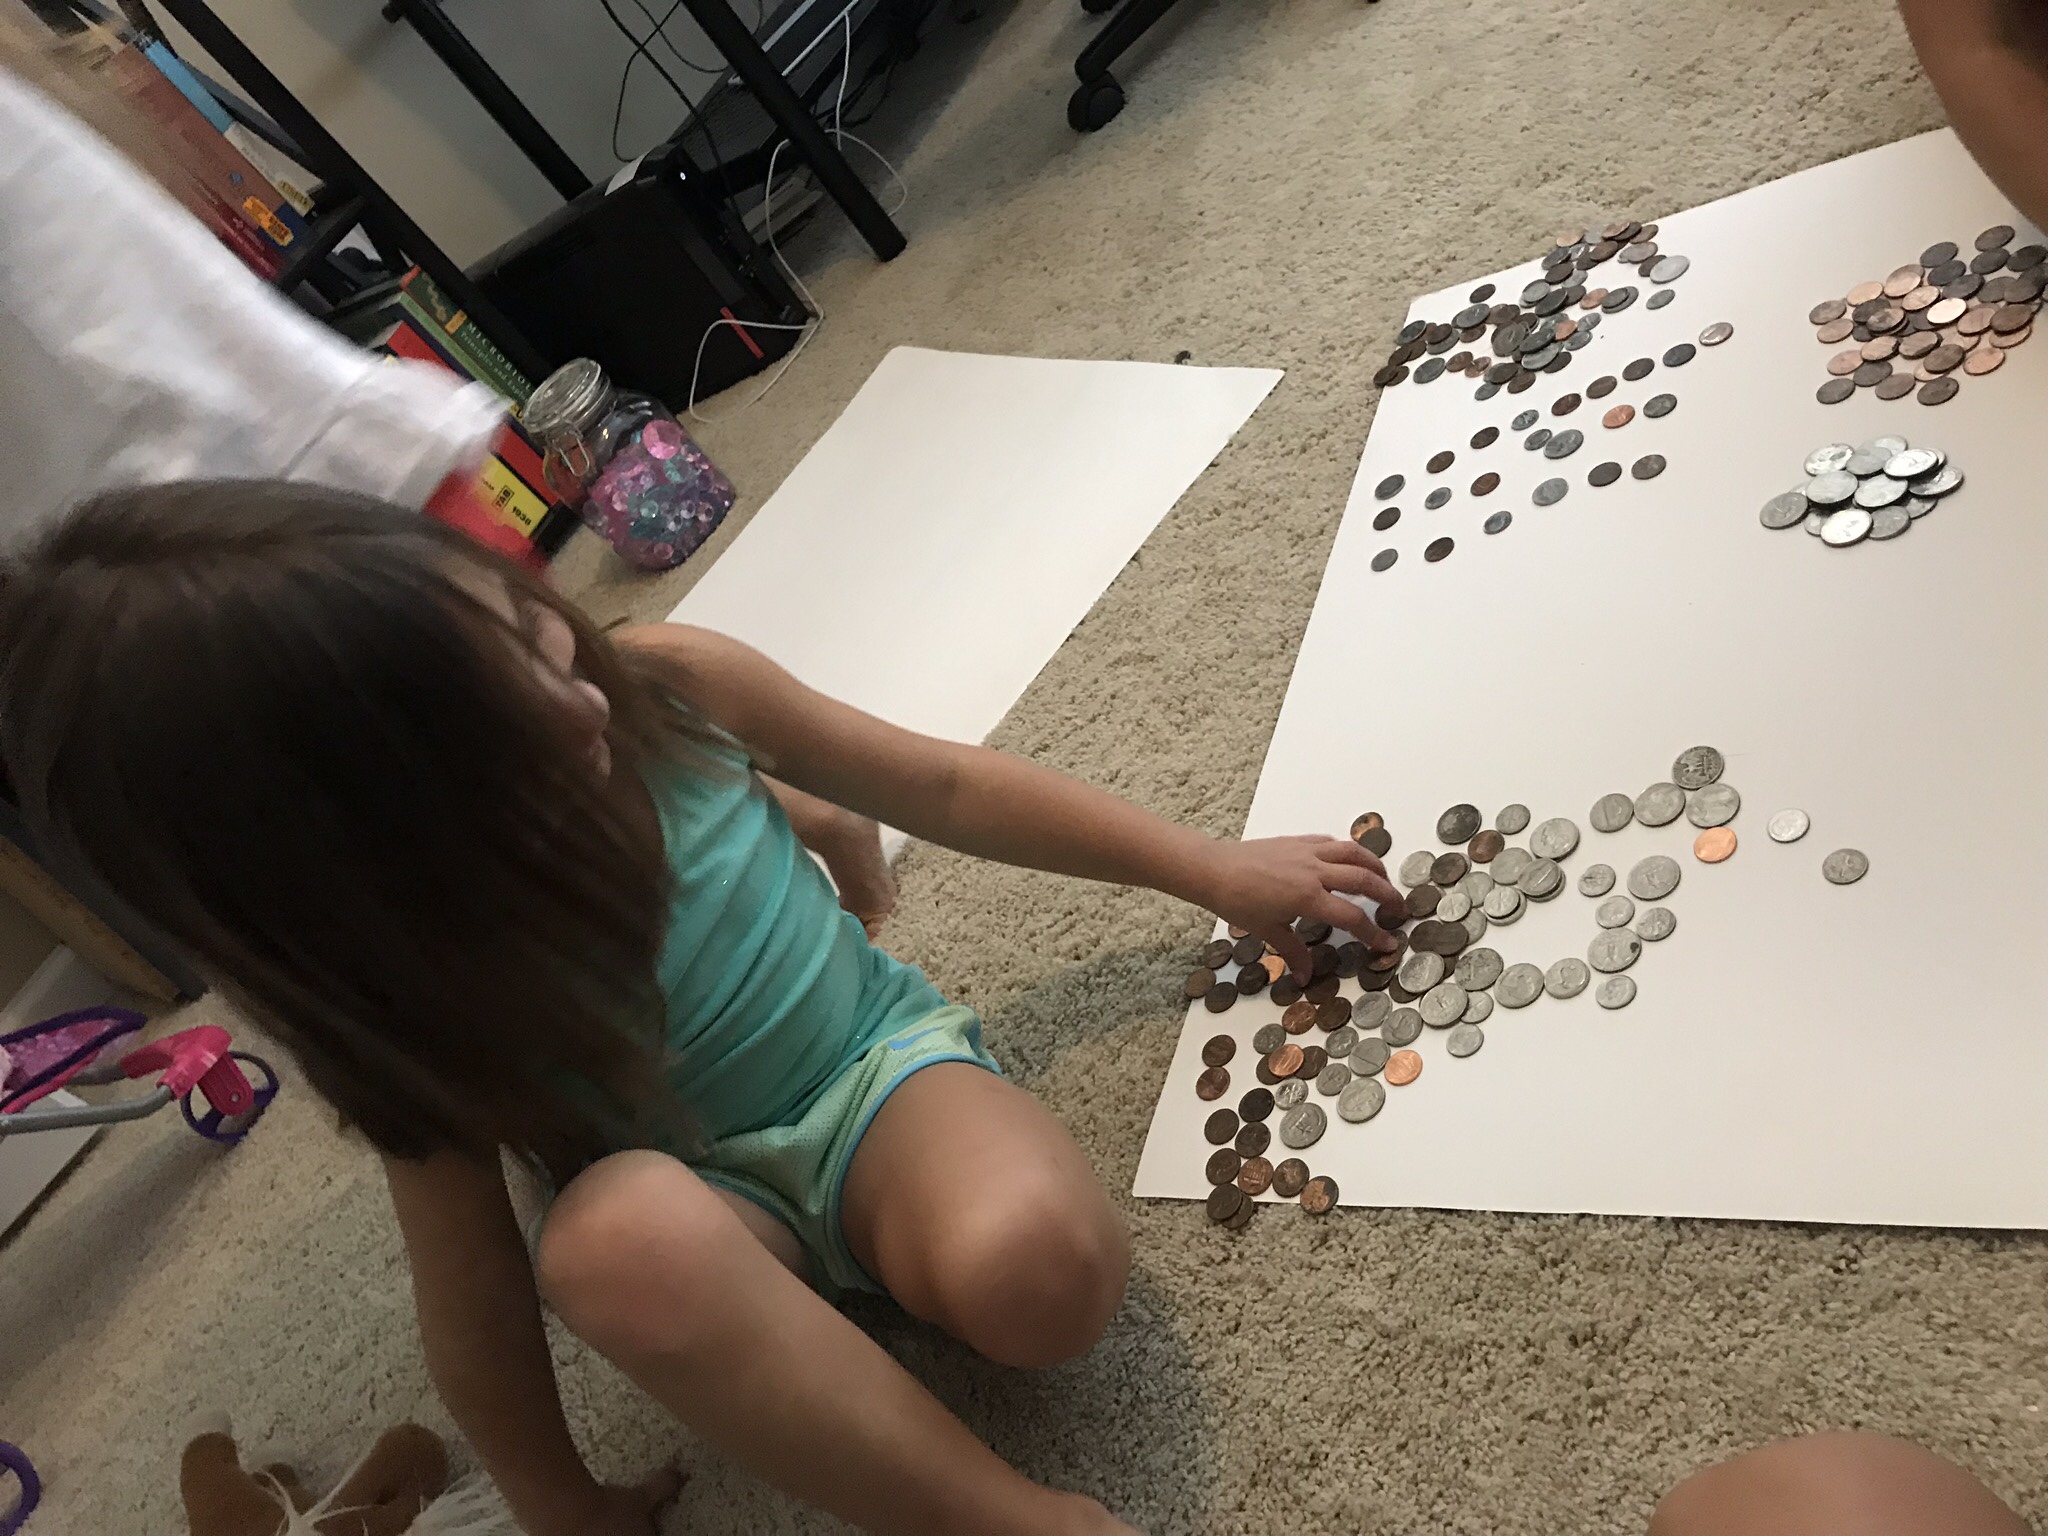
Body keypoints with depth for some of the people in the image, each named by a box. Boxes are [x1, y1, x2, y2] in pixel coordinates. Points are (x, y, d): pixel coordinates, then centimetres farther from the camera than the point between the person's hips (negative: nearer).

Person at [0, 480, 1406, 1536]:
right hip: (713, 1202, 0)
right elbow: (477, 1305, -8)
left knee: (1040, 1270, -33)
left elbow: (943, 785, -5)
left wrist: (1213, 870, -1)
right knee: (621, 1234, -38)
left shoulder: (668, 685, -16)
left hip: (886, 1066, 1)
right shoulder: (422, 1017, -19)